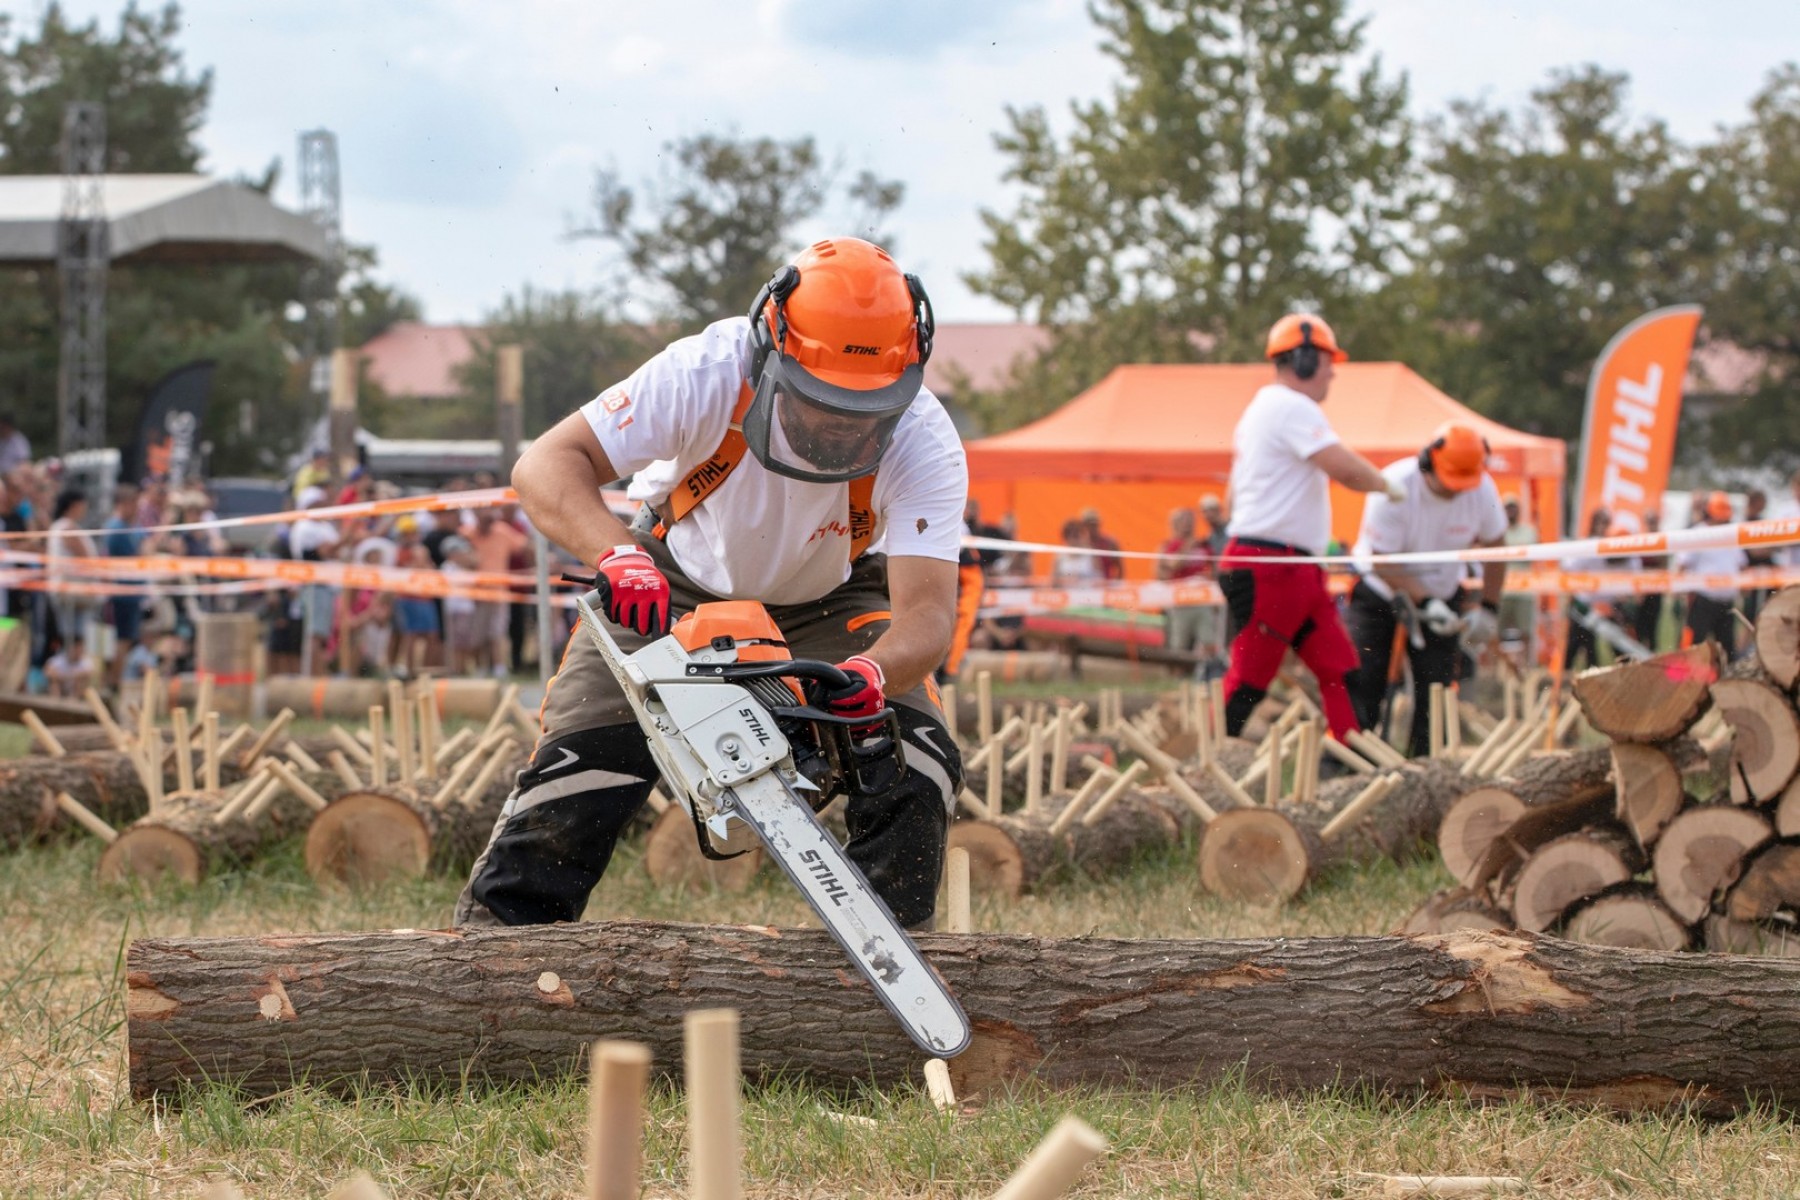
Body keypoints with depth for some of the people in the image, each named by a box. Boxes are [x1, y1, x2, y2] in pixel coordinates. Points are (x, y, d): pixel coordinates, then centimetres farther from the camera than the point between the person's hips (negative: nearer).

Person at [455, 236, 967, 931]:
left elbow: (927, 612, -38)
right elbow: (546, 466, -38)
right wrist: (616, 555, -57)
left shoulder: (924, 443, -33)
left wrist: (872, 673, -61)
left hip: (828, 601, 1)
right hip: (675, 590, -1)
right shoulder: (709, 372, -36)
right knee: (575, 777, -10)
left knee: (913, 771, -18)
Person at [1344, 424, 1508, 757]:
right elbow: (1383, 563, -24)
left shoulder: (1482, 489, -15)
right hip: (1380, 593, -3)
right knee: (1362, 683, -13)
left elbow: (1494, 545, 2)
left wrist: (1489, 608, -1)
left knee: (1435, 685, -7)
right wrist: (1425, 603, -32)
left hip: (1443, 593, 3)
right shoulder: (1394, 487, -28)